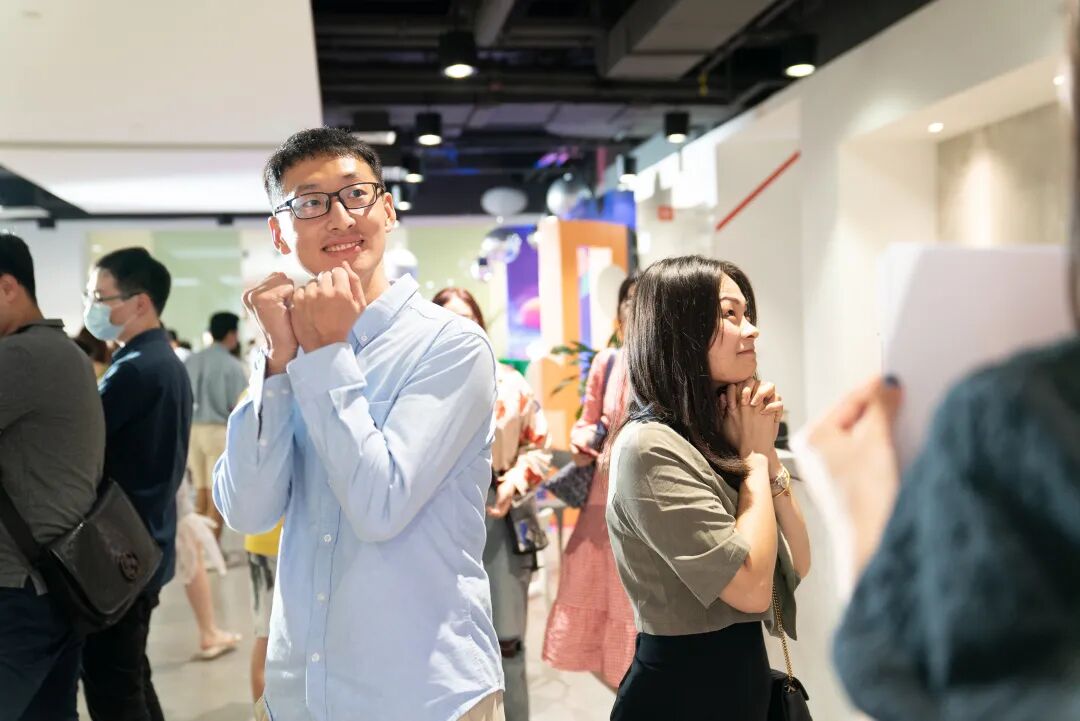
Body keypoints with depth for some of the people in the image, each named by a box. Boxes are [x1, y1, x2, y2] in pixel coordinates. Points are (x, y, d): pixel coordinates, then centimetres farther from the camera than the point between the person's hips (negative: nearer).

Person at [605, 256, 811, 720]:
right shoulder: (650, 448, -21)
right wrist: (754, 456, -13)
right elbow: (751, 588, -24)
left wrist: (769, 454, -5)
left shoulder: (718, 437, 6)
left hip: (743, 675, 8)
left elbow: (797, 567, 6)